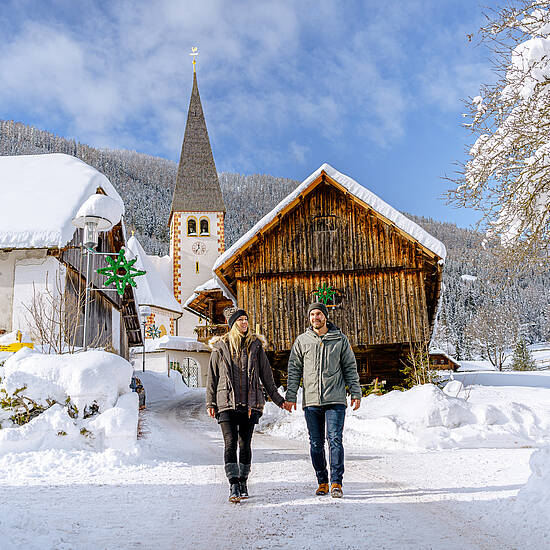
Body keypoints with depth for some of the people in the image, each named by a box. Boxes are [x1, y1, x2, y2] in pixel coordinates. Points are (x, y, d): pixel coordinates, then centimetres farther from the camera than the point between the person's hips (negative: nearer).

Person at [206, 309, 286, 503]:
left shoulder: (255, 346, 9)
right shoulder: (220, 347, 6)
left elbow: (266, 375, 14)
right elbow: (212, 377, 9)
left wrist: (277, 398, 13)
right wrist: (210, 402, 5)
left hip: (250, 403, 1)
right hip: (227, 403, -1)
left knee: (245, 443, 5)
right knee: (230, 443, -9)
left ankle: (243, 482, 21)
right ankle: (233, 486, -8)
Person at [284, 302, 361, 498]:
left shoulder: (340, 339, 6)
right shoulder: (302, 341, 7)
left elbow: (350, 368, 9)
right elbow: (294, 370, 8)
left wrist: (356, 393, 2)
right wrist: (290, 396, 2)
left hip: (335, 400, -1)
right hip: (311, 401, 2)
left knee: (335, 440, -8)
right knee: (316, 444, 6)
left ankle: (336, 483, -2)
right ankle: (322, 482, 17)